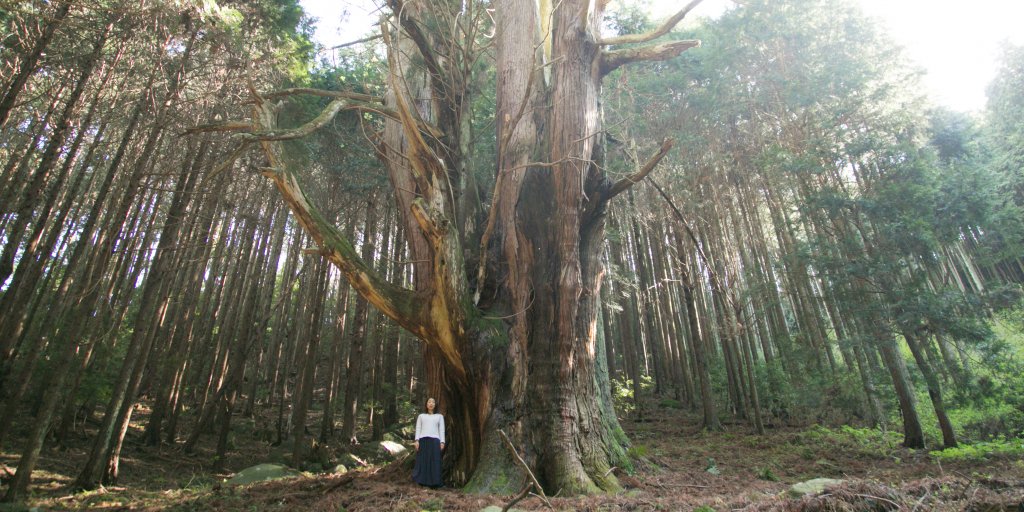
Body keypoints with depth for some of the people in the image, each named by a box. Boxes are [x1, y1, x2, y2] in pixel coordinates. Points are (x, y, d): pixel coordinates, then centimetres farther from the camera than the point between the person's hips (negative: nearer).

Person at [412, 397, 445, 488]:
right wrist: (417, 441, -4)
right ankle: (422, 482, 0)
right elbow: (418, 429, 11)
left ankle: (434, 483, -5)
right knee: (422, 461, -6)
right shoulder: (421, 416, 19)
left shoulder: (440, 416, 18)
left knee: (435, 462, -7)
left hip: (434, 440, 0)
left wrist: (442, 442, -2)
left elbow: (442, 429, 11)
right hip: (423, 440, 0)